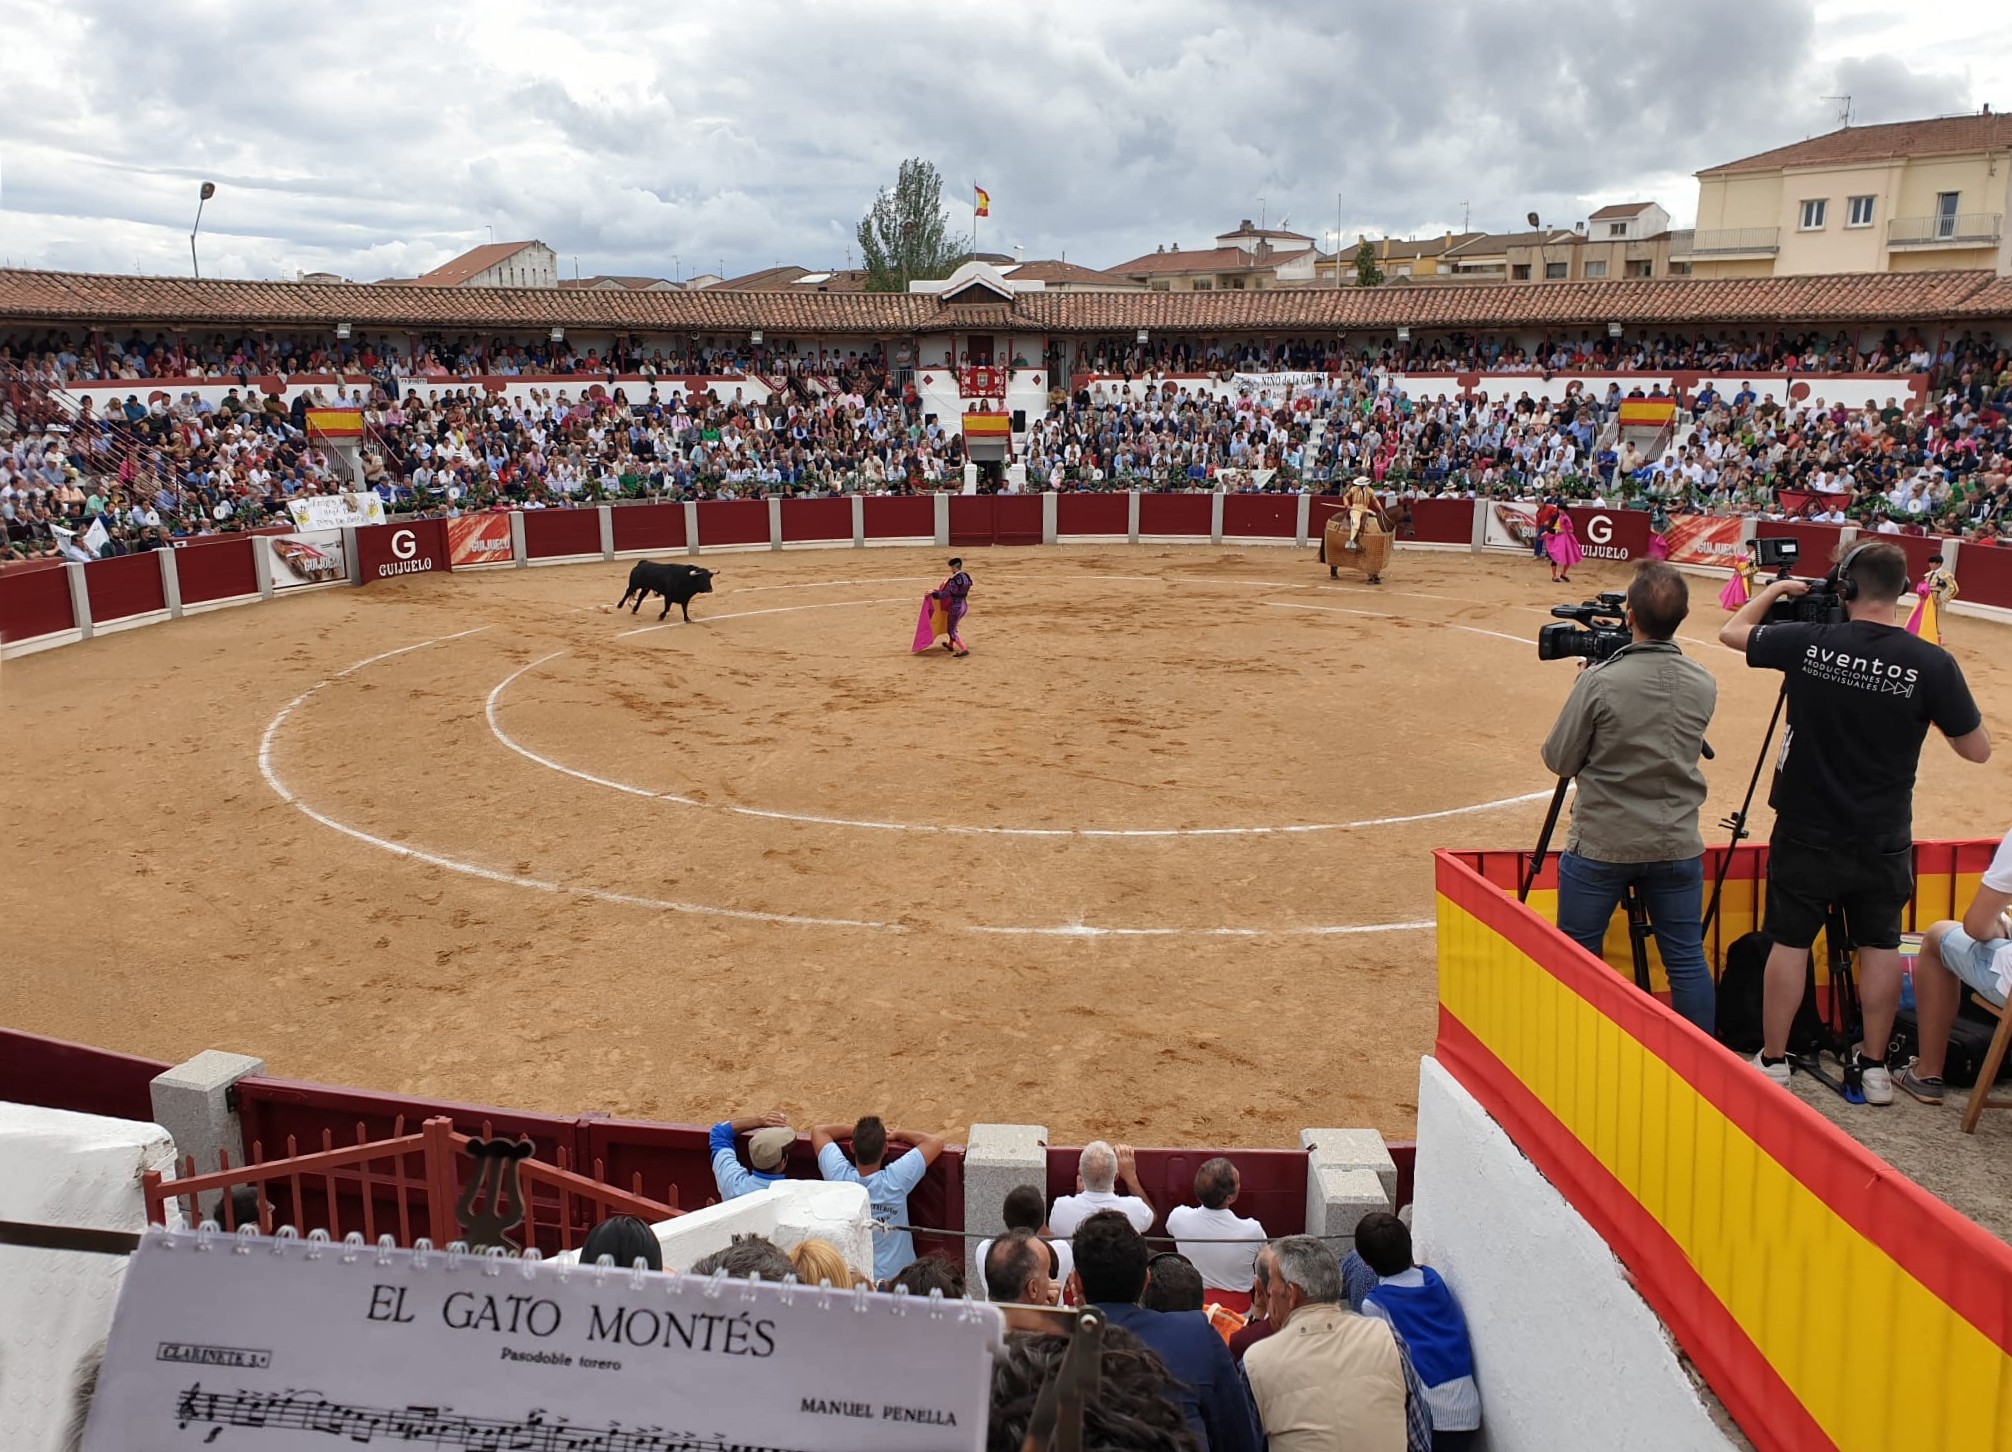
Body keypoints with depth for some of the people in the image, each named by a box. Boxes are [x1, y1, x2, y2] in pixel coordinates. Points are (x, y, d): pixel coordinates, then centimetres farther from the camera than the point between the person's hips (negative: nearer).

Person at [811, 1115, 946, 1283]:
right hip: (895, 1276, -3)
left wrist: (858, 1131, 7)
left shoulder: (838, 1175, -18)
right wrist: (897, 1134, 1)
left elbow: (819, 1131, 0)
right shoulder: (895, 1180, -24)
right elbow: (935, 1142, -11)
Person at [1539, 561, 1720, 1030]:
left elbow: (1558, 759, -9)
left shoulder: (1601, 680, -18)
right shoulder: (1704, 685, -3)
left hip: (1601, 845, -4)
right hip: (1677, 846, 4)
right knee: (1687, 959, 13)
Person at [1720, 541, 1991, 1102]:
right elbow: (1977, 749, -4)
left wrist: (1776, 589, 20)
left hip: (1806, 832, 0)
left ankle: (1773, 1062, 18)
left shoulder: (1807, 643, -13)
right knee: (1880, 945, 15)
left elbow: (1732, 631, 6)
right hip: (1882, 840, 1)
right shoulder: (1932, 663, -13)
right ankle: (1874, 1067, 24)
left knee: (1790, 942, 10)